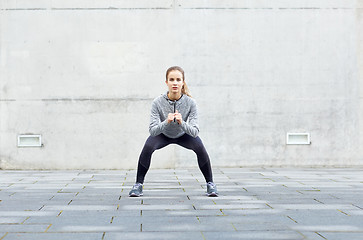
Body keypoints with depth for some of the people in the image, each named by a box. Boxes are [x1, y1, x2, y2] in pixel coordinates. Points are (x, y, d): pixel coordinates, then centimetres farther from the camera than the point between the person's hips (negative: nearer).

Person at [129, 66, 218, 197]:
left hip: (183, 135, 0)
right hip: (163, 135, 0)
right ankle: (138, 184, -8)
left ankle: (210, 184, -5)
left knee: (200, 147, -26)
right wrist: (166, 122, -49)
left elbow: (195, 132, -29)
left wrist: (182, 123, -48)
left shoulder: (190, 102, -29)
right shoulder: (158, 102, -30)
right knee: (148, 147, -28)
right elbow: (152, 130, -32)